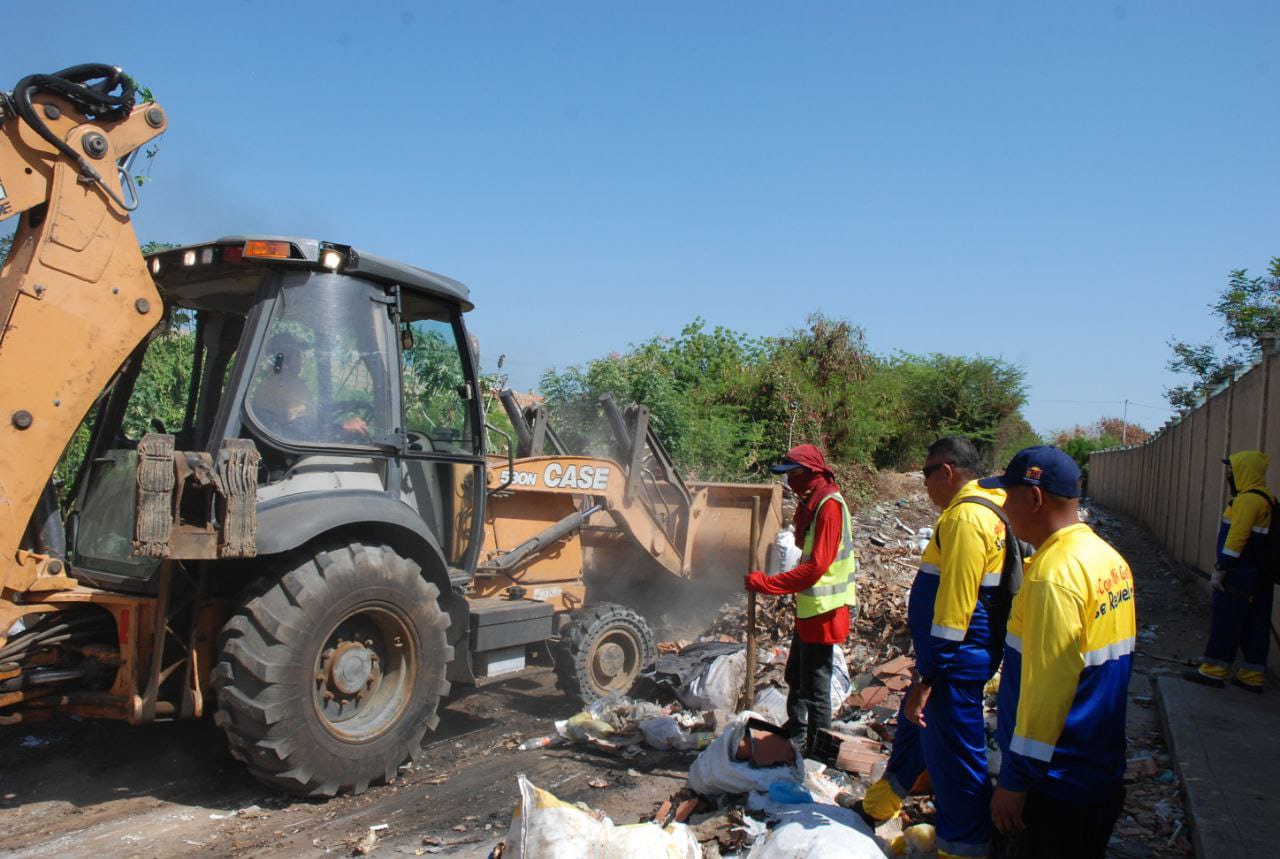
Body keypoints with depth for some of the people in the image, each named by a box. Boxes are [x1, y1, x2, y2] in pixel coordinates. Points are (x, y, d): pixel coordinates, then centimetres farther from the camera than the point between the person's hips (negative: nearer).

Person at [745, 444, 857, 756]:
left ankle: (817, 751, 9)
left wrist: (767, 584, -23)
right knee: (796, 675, 23)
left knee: (815, 686, -2)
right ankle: (794, 732, 40)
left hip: (822, 609, -10)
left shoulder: (829, 505, -19)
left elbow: (816, 566, -25)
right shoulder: (812, 503, 12)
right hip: (808, 605, 10)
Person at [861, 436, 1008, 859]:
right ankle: (881, 803, 45)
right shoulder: (989, 508, 10)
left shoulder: (965, 518, -22)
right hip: (964, 654, 11)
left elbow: (954, 606, -25)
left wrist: (927, 677, -21)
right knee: (914, 724, 25)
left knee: (955, 759, 2)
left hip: (955, 663, -11)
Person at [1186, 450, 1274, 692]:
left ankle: (1213, 670, 6)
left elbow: (1236, 537, -22)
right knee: (1254, 625, 11)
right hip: (1259, 576, 9)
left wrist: (1220, 569, -18)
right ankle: (1252, 676, 16)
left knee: (1225, 622, -1)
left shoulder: (1249, 499, -17)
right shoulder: (1266, 498, 14)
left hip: (1239, 576, -9)